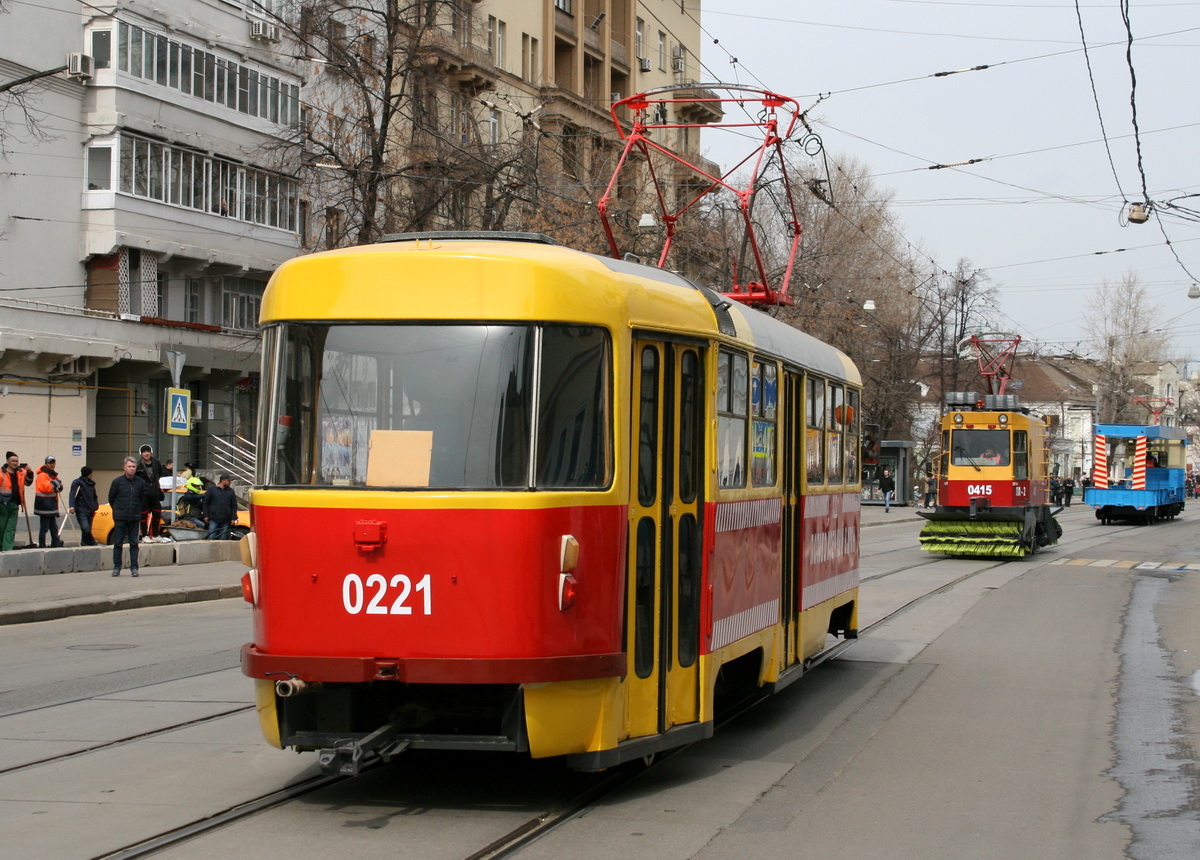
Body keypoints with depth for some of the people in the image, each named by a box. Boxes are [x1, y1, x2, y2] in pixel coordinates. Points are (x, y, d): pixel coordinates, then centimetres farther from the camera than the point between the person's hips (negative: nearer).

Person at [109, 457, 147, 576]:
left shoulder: (141, 482, 3)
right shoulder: (117, 481, -2)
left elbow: (143, 499, 15)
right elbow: (111, 498, 8)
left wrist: (139, 511, 11)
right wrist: (117, 510, 10)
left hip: (134, 517, 1)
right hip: (120, 518, -1)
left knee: (134, 543, 2)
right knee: (118, 543, 1)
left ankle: (134, 567, 5)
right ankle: (117, 567, 7)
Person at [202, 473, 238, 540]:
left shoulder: (231, 491, 11)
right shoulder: (212, 489, 5)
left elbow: (234, 506, 12)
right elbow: (205, 503, 6)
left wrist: (233, 518, 3)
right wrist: (206, 516, -1)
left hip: (225, 521, 2)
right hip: (213, 519, -2)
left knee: (223, 539, 1)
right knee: (212, 537, -7)